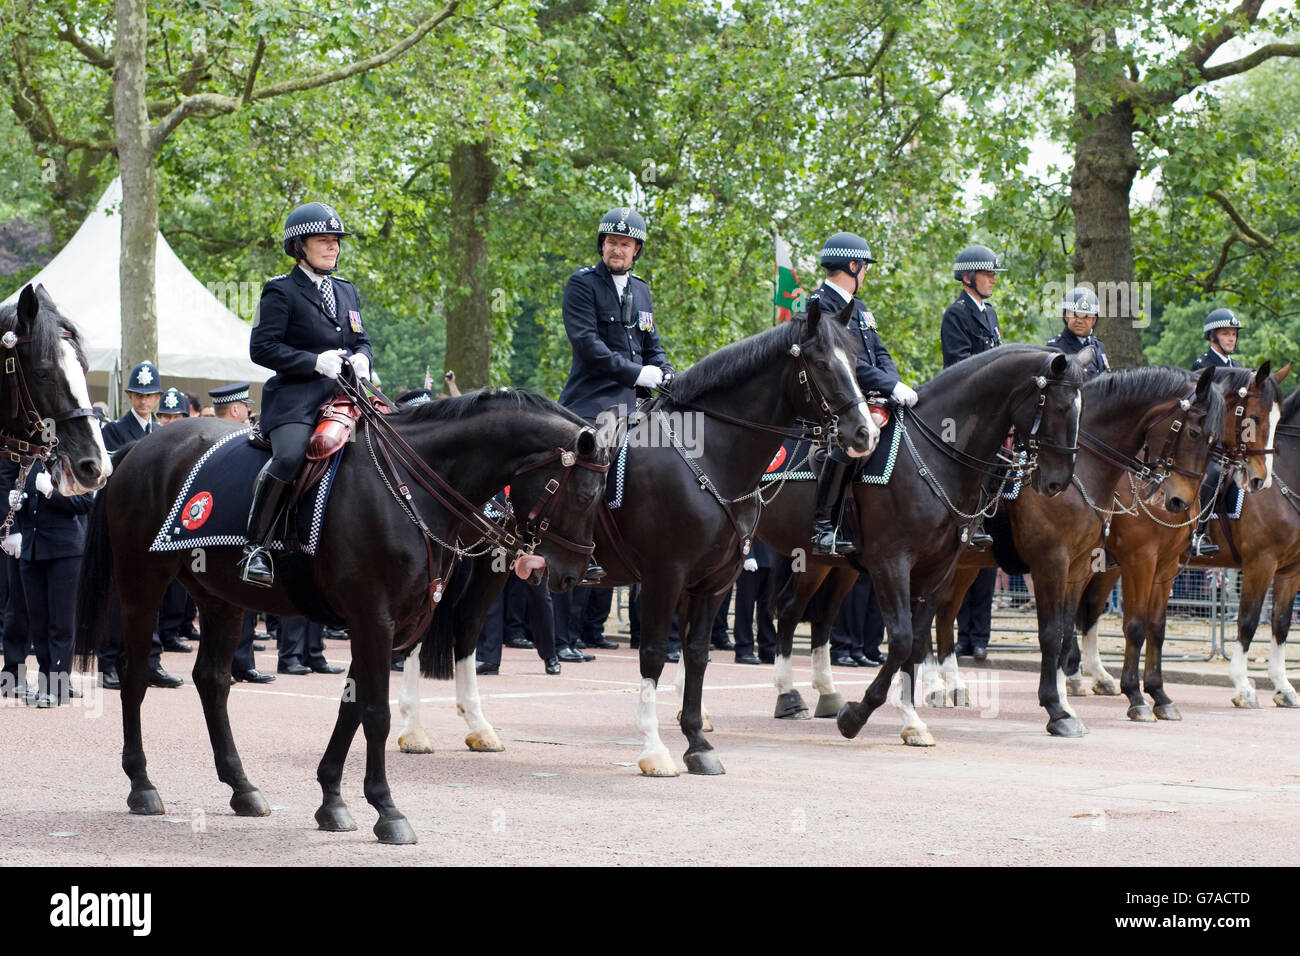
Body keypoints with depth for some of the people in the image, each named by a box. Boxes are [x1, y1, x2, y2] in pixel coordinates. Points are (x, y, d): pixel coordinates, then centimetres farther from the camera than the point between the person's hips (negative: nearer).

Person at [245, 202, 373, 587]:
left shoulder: (347, 292, 22)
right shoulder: (281, 292, 0)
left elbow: (361, 339, 27)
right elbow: (262, 347, -7)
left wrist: (361, 359, 2)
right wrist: (315, 362, -15)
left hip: (343, 394, 7)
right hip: (296, 397, -7)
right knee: (289, 456, -32)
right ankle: (256, 546, -22)